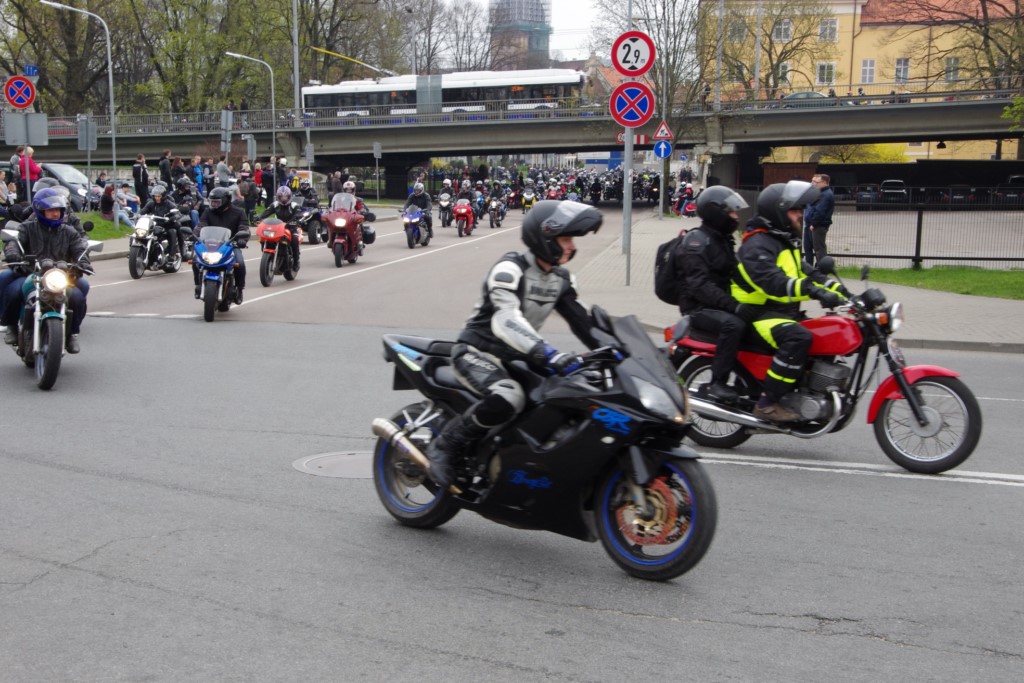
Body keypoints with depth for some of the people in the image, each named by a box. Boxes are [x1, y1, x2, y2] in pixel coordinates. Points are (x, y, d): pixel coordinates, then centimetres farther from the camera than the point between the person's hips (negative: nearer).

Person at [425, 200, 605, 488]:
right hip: (477, 352, -8)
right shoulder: (510, 269, -21)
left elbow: (581, 320, 6)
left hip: (516, 355, 8)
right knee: (508, 398, -37)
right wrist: (548, 355, -48)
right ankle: (444, 446, -16)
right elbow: (506, 320, -36)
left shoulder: (561, 278, 6)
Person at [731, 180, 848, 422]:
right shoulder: (757, 245, -16)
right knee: (798, 337, -34)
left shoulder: (787, 242, 19)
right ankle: (767, 403, -30)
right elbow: (772, 282, -32)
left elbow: (805, 273, 19)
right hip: (760, 315, -10)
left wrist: (841, 292, 5)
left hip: (785, 312, 10)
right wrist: (813, 290, -43)